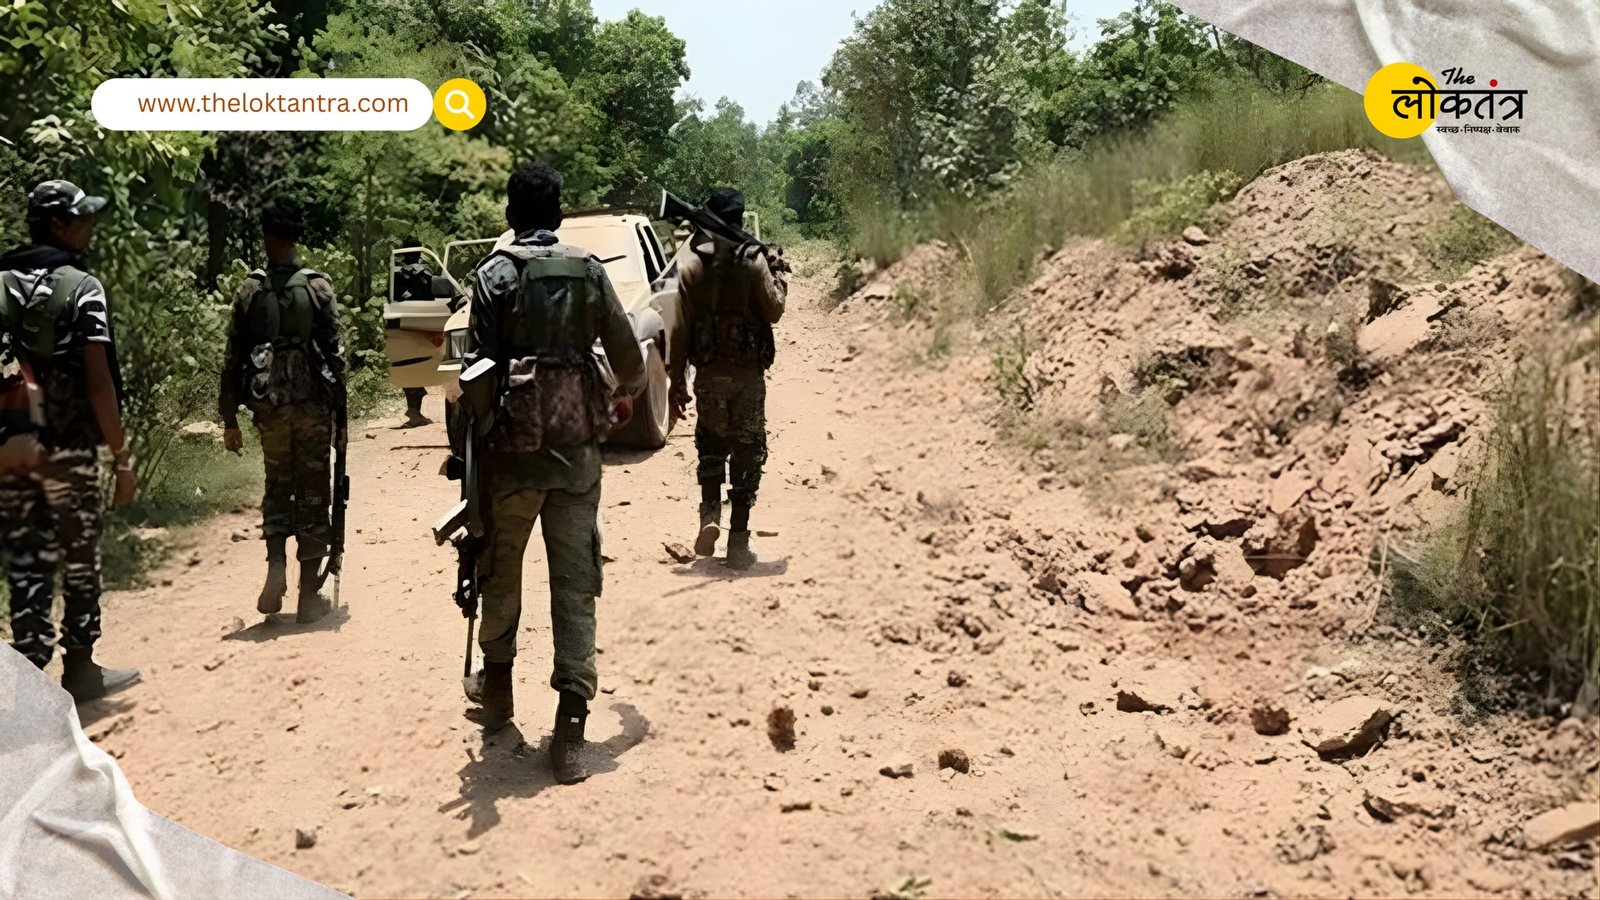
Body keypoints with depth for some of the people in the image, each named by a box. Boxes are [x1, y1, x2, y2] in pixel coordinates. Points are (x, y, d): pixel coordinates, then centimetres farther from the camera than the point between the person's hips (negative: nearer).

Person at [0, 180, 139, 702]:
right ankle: (79, 670, 19)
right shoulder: (81, 287, -9)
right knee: (79, 561, 9)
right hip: (68, 448, -5)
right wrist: (122, 456, -9)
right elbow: (98, 383, -13)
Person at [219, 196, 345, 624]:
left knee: (277, 484, 21)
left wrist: (229, 416, 8)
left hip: (268, 405, 2)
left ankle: (276, 565, 1)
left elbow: (233, 358, 2)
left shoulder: (250, 291, 1)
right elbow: (334, 352, -7)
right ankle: (309, 594, 10)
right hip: (312, 403, -2)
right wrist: (340, 403, 1)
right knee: (313, 494, 6)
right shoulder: (318, 288, -5)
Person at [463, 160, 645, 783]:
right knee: (575, 581, 1)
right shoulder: (588, 270, 5)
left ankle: (497, 690, 34)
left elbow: (479, 365, -7)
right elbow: (628, 355, 7)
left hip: (513, 446, -1)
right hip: (577, 446, 1)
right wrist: (625, 395, 28)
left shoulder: (497, 273, -2)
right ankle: (570, 728, -4)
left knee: (501, 569, 18)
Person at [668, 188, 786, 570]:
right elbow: (773, 312, -3)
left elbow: (681, 327, -2)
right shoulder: (753, 260, -7)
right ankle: (738, 542, 5)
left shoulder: (690, 263, -2)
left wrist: (677, 380, 4)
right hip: (748, 373, -2)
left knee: (711, 446, 20)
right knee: (747, 452, 5)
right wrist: (779, 282, 16)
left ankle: (710, 516, 2)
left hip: (708, 373, 2)